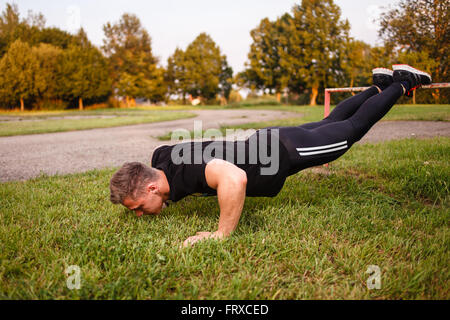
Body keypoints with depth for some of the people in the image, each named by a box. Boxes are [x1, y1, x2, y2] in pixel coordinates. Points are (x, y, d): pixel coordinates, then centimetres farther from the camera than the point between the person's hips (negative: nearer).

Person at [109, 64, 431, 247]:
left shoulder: (185, 170, -38)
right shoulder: (159, 159, -11)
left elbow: (235, 178, -57)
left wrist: (222, 234, -45)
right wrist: (173, 196, 10)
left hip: (285, 151, -7)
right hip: (264, 142, 7)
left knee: (352, 128, 13)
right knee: (331, 123, 27)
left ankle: (402, 83, 32)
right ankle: (380, 85, 44)